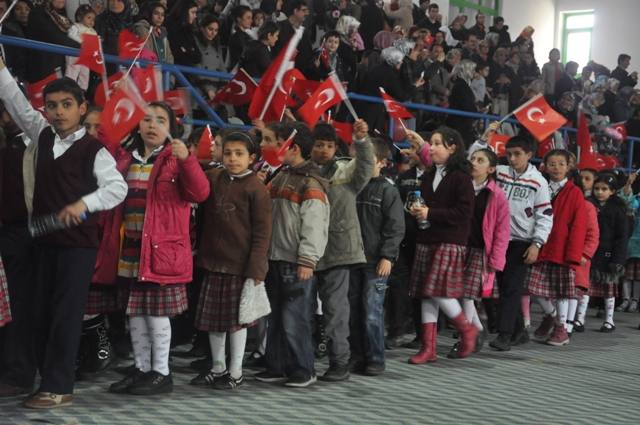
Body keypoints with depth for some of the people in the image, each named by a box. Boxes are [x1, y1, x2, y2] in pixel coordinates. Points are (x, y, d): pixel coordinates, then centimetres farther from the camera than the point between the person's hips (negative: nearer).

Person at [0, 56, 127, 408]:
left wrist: (84, 204, -24)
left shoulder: (94, 150, -6)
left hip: (78, 241, -6)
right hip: (44, 239, 6)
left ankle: (58, 388, -2)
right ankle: (50, 381, 14)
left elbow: (118, 187, -11)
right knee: (40, 312, 7)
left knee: (66, 314, -5)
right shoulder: (42, 136, 9)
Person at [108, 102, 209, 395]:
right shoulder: (125, 159, 12)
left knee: (156, 311, -2)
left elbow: (200, 193, -18)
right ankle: (141, 369, 23)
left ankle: (161, 373, 10)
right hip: (130, 248, 6)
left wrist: (187, 159, -30)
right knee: (134, 311, 11)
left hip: (162, 247, -6)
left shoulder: (174, 159, -5)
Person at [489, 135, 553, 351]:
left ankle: (505, 334, -7)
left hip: (521, 242, -4)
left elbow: (545, 216, -4)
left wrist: (536, 244, -10)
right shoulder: (499, 172, 3)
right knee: (503, 286, 8)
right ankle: (519, 331, 20)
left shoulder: (538, 181, -5)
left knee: (512, 288, -8)